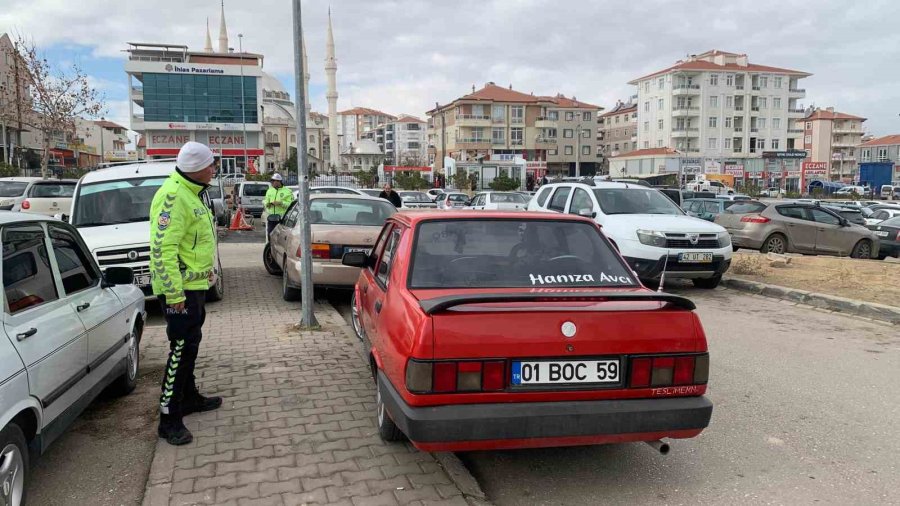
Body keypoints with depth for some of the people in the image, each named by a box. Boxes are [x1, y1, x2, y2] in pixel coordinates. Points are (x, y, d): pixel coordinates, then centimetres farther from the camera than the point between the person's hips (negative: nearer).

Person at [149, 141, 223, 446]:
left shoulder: (190, 193, 13)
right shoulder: (173, 197, -21)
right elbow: (162, 249, -26)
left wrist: (204, 275, 23)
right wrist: (174, 294, -26)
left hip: (194, 284, 10)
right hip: (180, 289, -10)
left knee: (190, 344, 20)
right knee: (181, 349, -6)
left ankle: (189, 398, 36)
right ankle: (169, 420, 1)